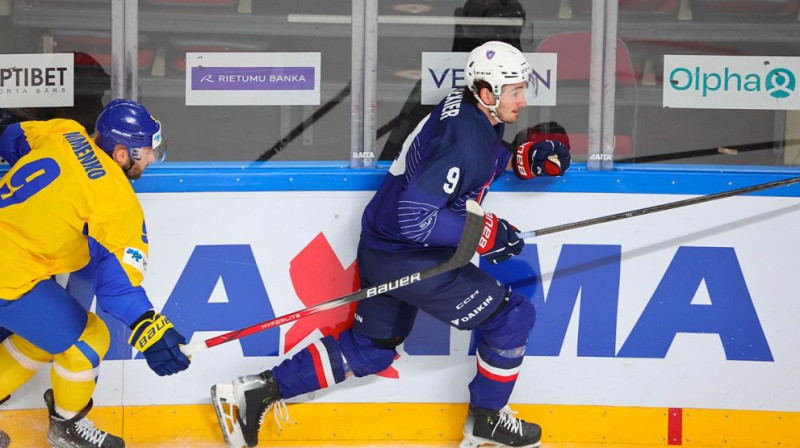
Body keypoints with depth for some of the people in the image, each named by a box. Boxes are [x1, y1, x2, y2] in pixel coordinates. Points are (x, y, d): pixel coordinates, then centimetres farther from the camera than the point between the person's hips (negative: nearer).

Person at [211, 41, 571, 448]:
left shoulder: (465, 108, 3)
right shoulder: (466, 142, -26)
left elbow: (483, 162, 22)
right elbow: (415, 217, -30)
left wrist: (526, 159, 6)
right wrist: (485, 232, -26)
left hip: (382, 247, 10)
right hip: (408, 259, -10)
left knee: (370, 349, 23)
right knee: (513, 315, -2)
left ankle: (256, 391, 21)